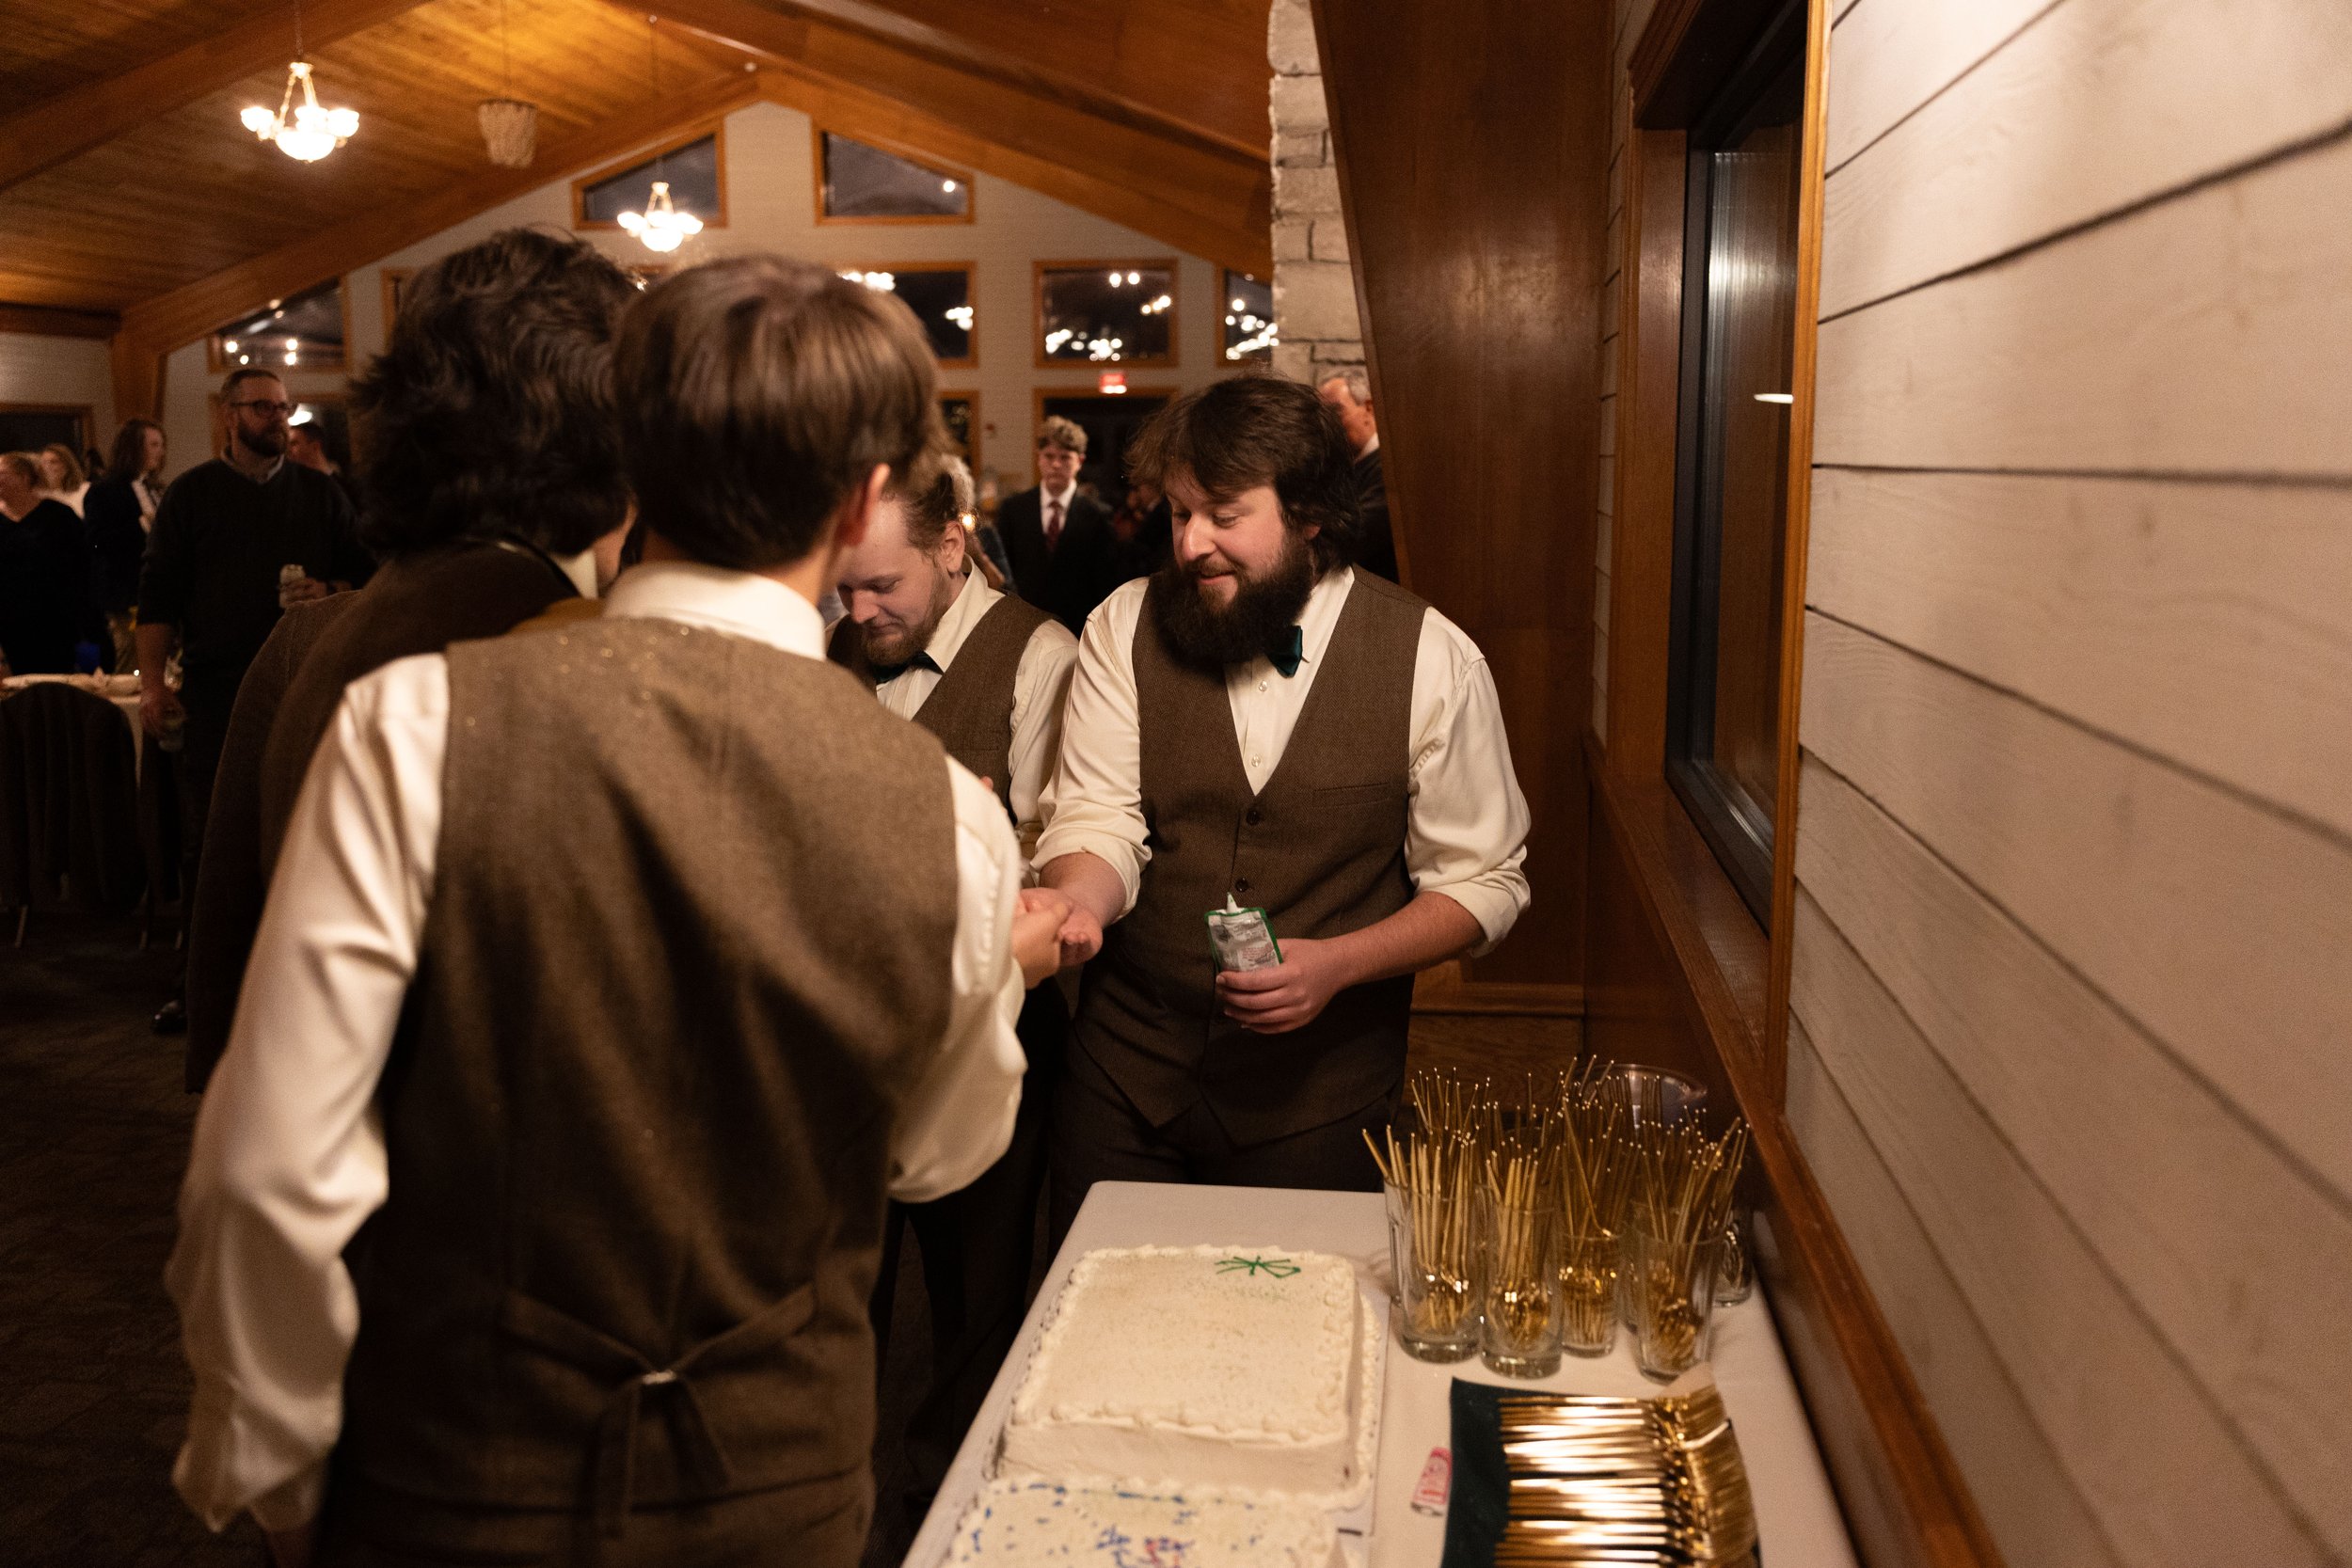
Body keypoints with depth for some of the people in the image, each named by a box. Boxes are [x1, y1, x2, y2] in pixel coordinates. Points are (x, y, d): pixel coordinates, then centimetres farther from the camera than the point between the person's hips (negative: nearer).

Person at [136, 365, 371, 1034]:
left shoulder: (321, 494, 11)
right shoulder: (192, 492, 6)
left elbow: (362, 571, 13)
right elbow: (158, 590, 3)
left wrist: (329, 591, -10)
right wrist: (152, 680, -4)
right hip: (214, 689, -1)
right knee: (206, 840, 1)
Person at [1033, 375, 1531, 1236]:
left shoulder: (1432, 660, -9)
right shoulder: (1124, 629, -4)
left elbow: (1484, 881, -5)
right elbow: (1099, 821, -8)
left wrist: (1336, 963, -18)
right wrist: (1079, 902, -31)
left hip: (1317, 1091, -1)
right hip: (1125, 1076, 2)